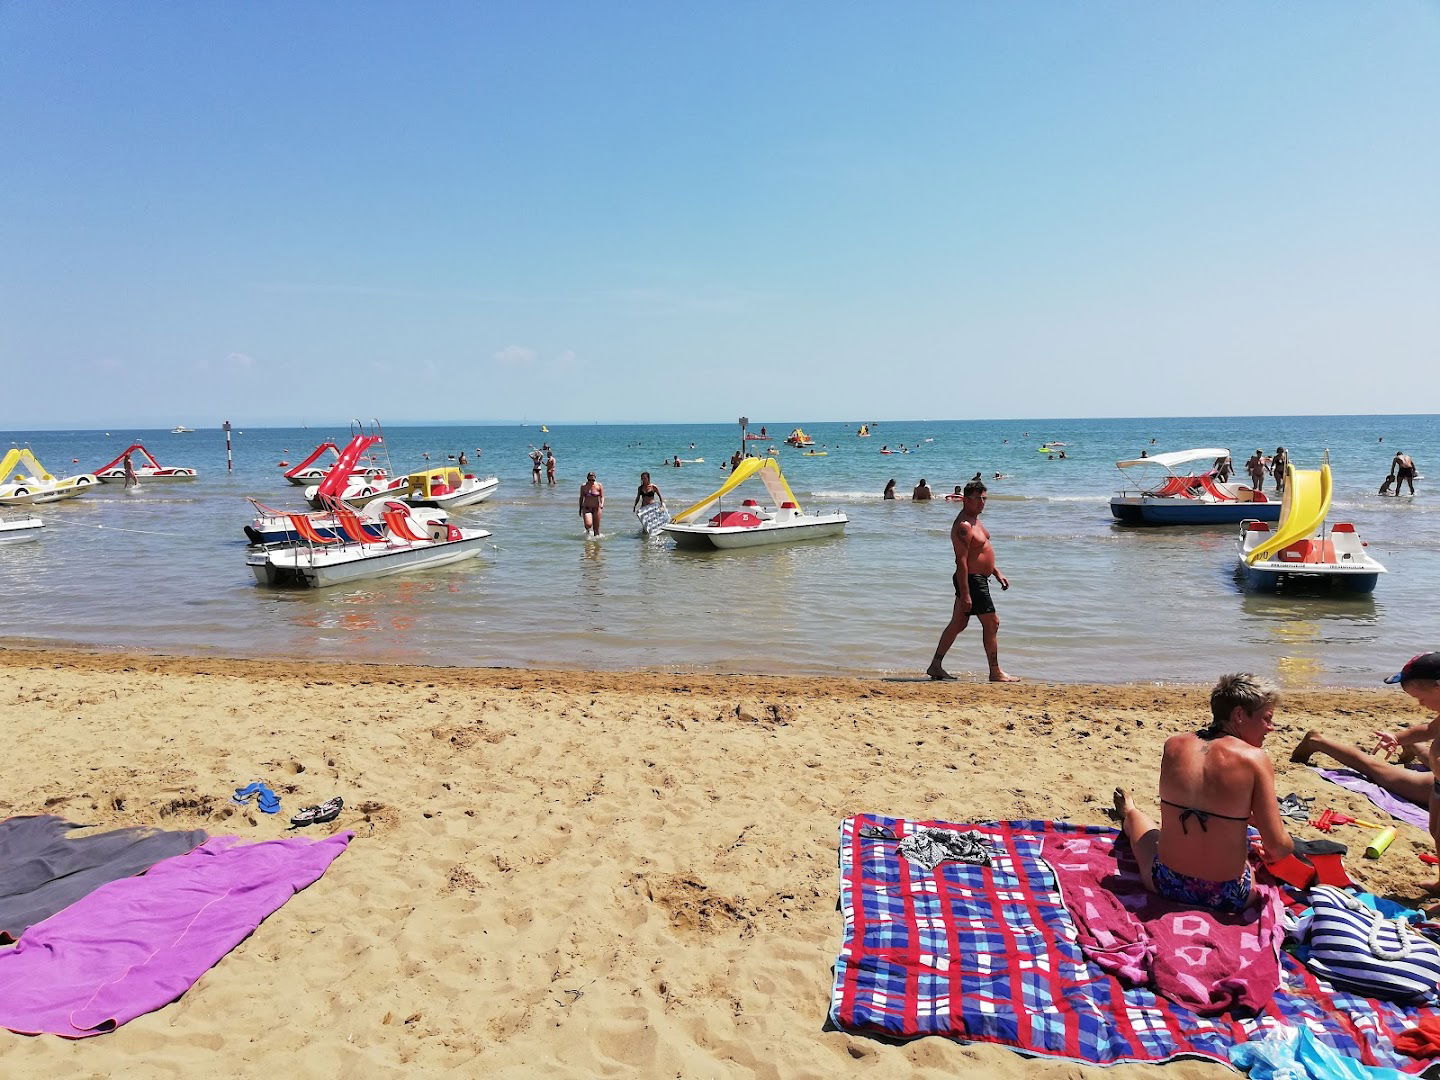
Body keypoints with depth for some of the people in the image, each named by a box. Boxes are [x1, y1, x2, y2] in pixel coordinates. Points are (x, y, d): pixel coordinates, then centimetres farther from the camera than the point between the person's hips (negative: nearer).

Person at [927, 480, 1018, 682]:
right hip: (971, 581, -10)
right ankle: (995, 673, 6)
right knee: (992, 623, -3)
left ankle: (935, 666, 17)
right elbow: (961, 561, -24)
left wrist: (997, 573, 21)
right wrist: (965, 595, -26)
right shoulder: (963, 526, -20)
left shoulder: (973, 520, 13)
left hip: (978, 579, 10)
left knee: (958, 623, 12)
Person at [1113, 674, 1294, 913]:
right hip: (1226, 899, -2)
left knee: (1136, 816, 36)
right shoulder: (1255, 758, -18)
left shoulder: (1173, 745, -6)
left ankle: (1129, 814, 70)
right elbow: (1278, 846, -15)